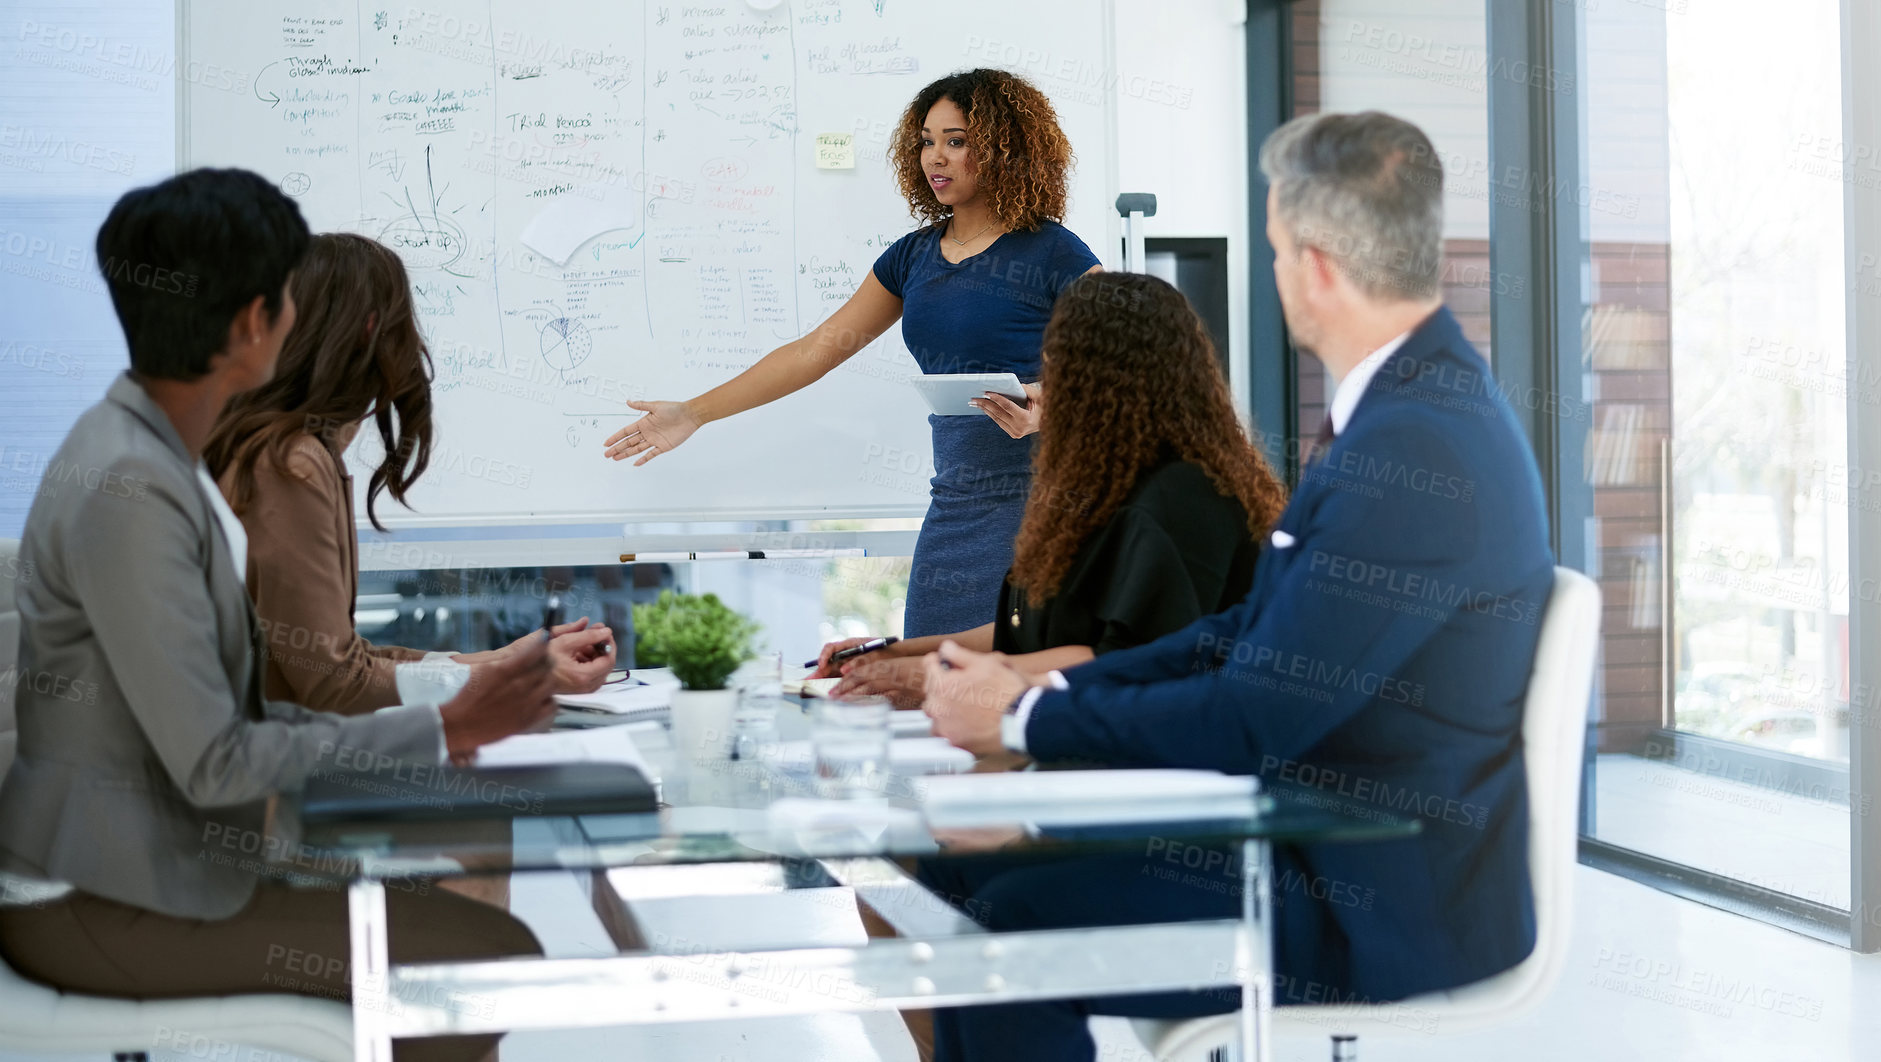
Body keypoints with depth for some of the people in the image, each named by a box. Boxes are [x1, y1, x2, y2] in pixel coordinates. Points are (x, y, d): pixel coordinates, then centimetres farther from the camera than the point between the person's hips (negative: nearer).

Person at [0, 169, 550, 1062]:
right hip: (97, 899, -10)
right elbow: (211, 762, -23)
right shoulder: (128, 491, -23)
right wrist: (448, 730, -17)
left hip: (158, 835, 10)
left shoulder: (154, 448, 7)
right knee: (496, 959, -13)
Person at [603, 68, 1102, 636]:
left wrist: (1050, 407, -27)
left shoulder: (1053, 255, -5)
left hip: (1040, 503, -6)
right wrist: (693, 413, 14)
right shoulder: (914, 256, 13)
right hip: (955, 505, 6)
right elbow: (814, 351, 16)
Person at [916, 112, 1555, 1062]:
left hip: (1384, 911, -10)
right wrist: (1047, 690, 2)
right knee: (968, 869, 7)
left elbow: (1252, 719, -23)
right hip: (1329, 840, 10)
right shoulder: (1413, 404, 9)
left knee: (1014, 926, -16)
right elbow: (1254, 631, 12)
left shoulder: (1415, 451, -24)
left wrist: (1024, 716, -11)